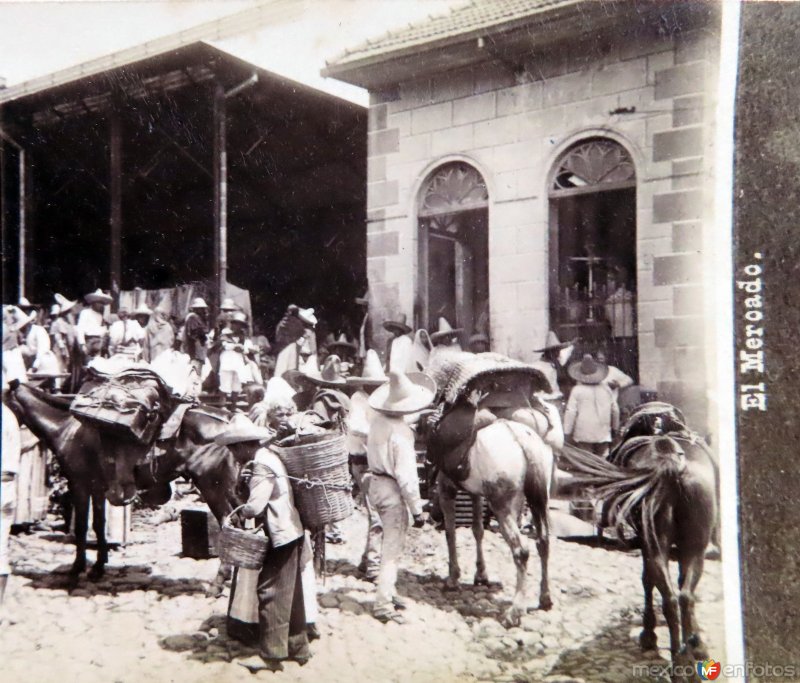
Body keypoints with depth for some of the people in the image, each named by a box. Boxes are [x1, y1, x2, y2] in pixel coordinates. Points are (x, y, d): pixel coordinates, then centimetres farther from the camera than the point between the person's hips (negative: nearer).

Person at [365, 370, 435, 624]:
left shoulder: (377, 421, -1)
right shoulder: (400, 433, -25)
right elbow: (406, 477, -24)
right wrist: (417, 510, -17)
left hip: (376, 483, 8)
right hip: (393, 491, -8)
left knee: (390, 542, 23)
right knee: (393, 548, 1)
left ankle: (388, 592, 35)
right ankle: (383, 605, 3)